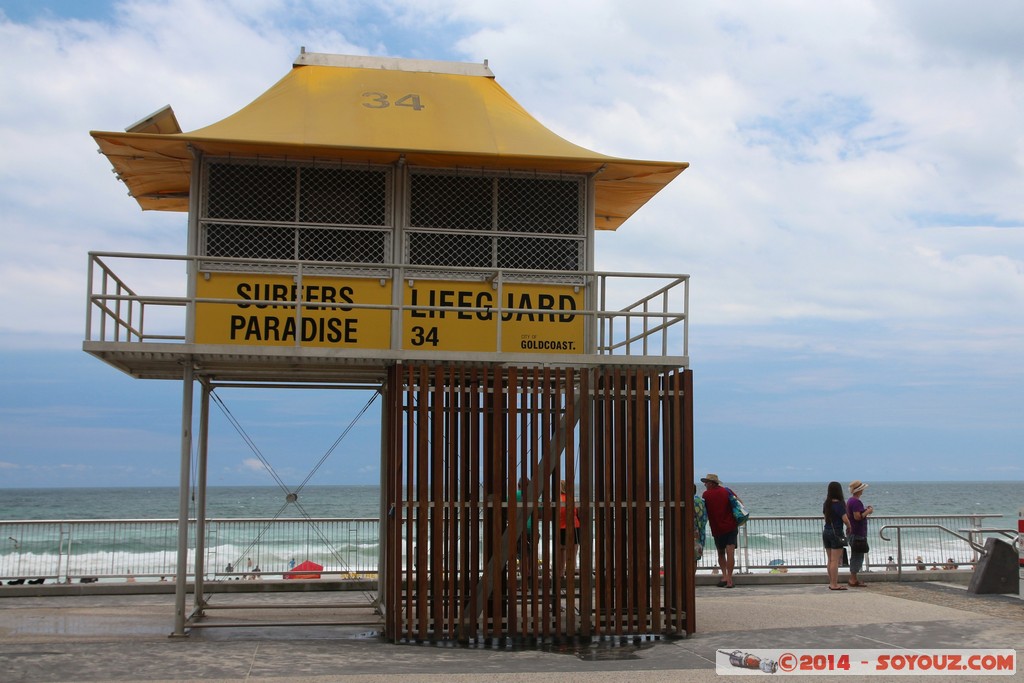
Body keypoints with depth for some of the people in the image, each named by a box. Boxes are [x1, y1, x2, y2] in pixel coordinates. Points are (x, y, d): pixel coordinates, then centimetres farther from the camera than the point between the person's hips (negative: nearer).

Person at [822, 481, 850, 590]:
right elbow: (845, 519, -15)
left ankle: (831, 583, 18)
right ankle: (834, 585, -4)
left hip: (826, 531, 7)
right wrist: (849, 528, 3)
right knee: (835, 560, -5)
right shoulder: (839, 504, -14)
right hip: (836, 533, -7)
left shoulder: (826, 504, 7)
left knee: (830, 560, 13)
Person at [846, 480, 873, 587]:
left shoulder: (850, 501, 13)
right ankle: (853, 580, -3)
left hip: (853, 533, 10)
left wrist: (865, 510, 15)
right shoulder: (856, 502, -18)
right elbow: (857, 517, -24)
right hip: (858, 533, -10)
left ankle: (853, 578, 21)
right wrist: (867, 511, -11)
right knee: (858, 556, -5)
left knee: (855, 556, 16)